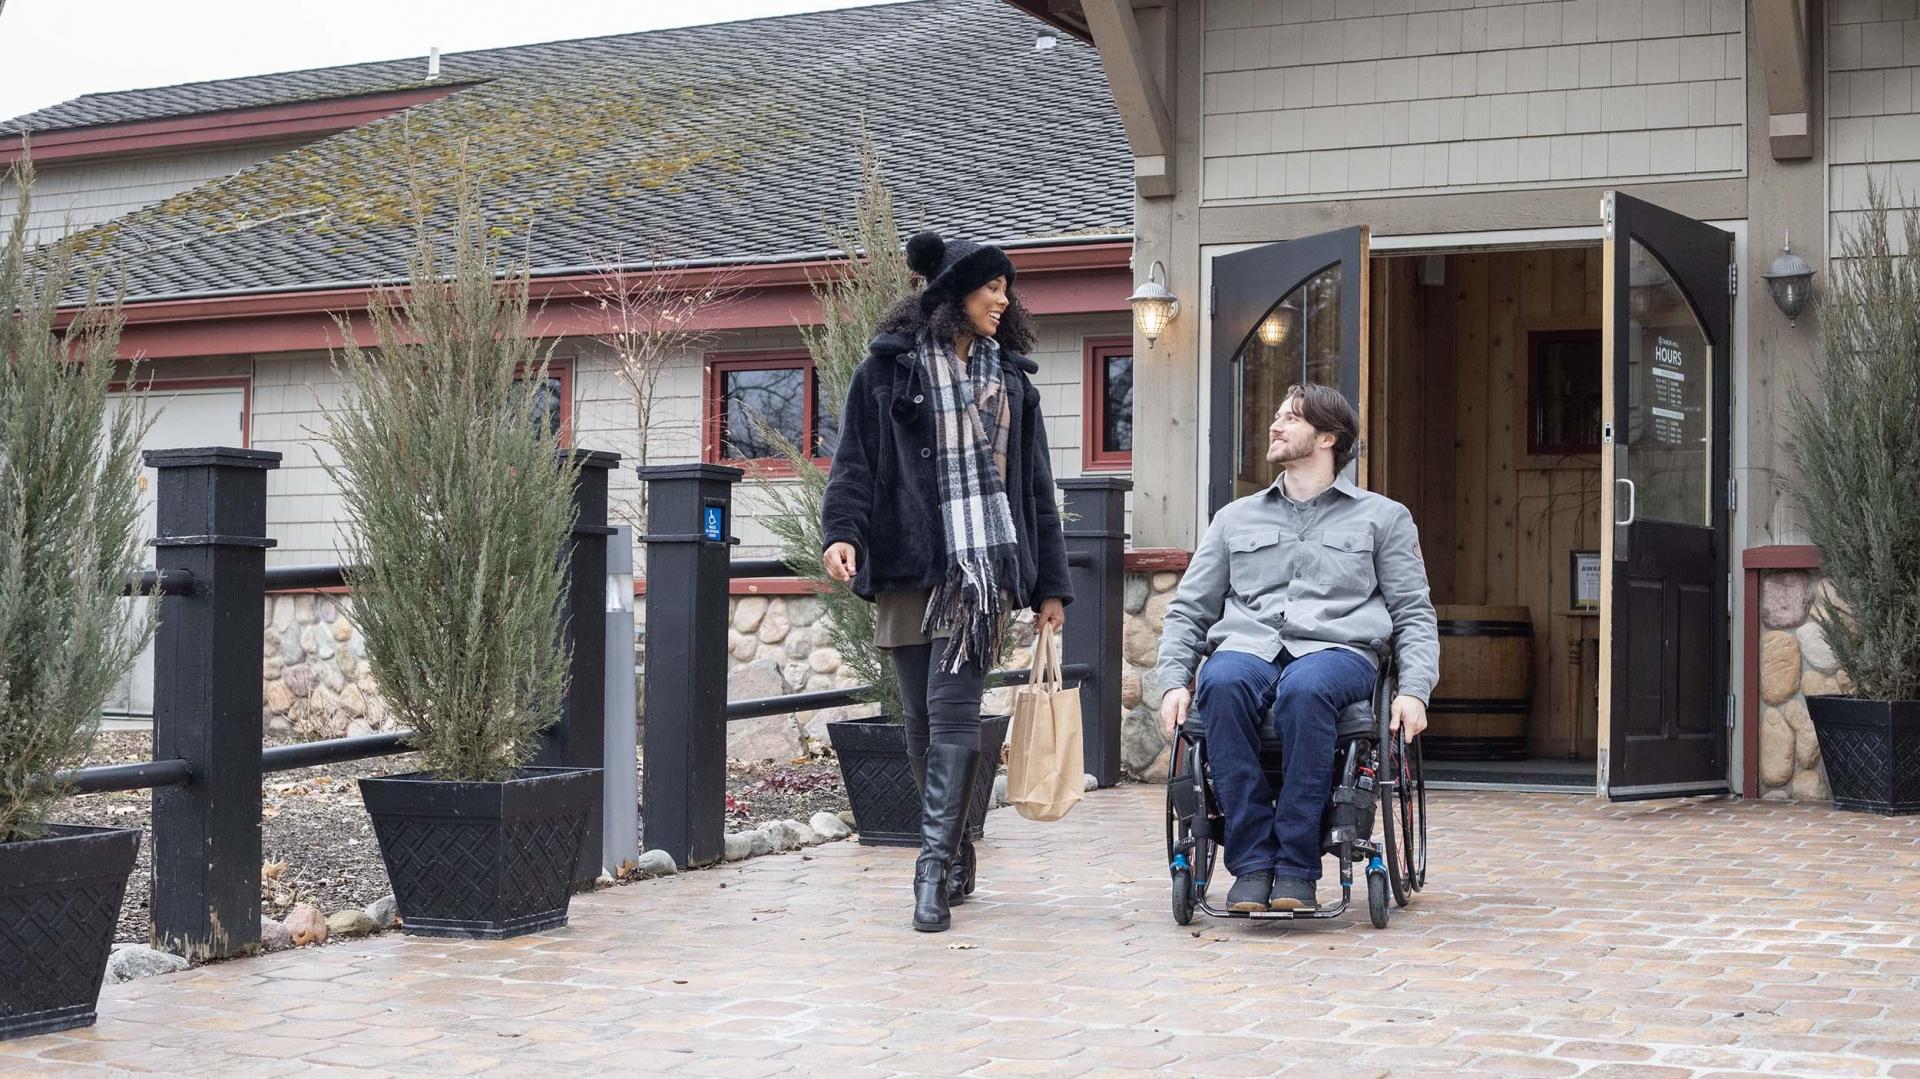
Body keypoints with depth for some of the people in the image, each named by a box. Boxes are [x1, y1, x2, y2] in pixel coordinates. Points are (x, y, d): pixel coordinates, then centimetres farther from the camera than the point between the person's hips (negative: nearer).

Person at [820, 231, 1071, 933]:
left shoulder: (1011, 379, 17)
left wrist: (1050, 584, 14)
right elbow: (853, 461, 2)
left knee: (952, 711, -12)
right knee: (922, 719, 4)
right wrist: (841, 531, -16)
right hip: (908, 566, 0)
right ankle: (957, 857, 18)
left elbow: (1034, 486, 18)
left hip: (982, 566, 1)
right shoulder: (888, 372, 7)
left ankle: (936, 870, -15)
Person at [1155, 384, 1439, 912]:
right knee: (1223, 683, -36)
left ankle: (1296, 866, -33)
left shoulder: (1383, 516, 20)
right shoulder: (1236, 517, 27)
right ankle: (1251, 862, -32)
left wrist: (1414, 690, -4)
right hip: (1247, 646, 2)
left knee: (1305, 689, -40)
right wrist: (1174, 681, 3)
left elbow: (1414, 615, 13)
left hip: (1336, 650, -2)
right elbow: (1188, 609, 21)